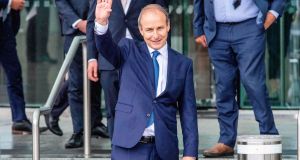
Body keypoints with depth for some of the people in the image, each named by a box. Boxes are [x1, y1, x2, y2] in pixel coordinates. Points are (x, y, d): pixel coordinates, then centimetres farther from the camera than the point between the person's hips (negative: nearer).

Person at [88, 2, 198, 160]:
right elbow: (107, 47, -16)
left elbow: (188, 111, 6)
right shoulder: (129, 51, 5)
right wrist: (102, 23, -36)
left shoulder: (183, 64, 8)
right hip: (128, 146, -2)